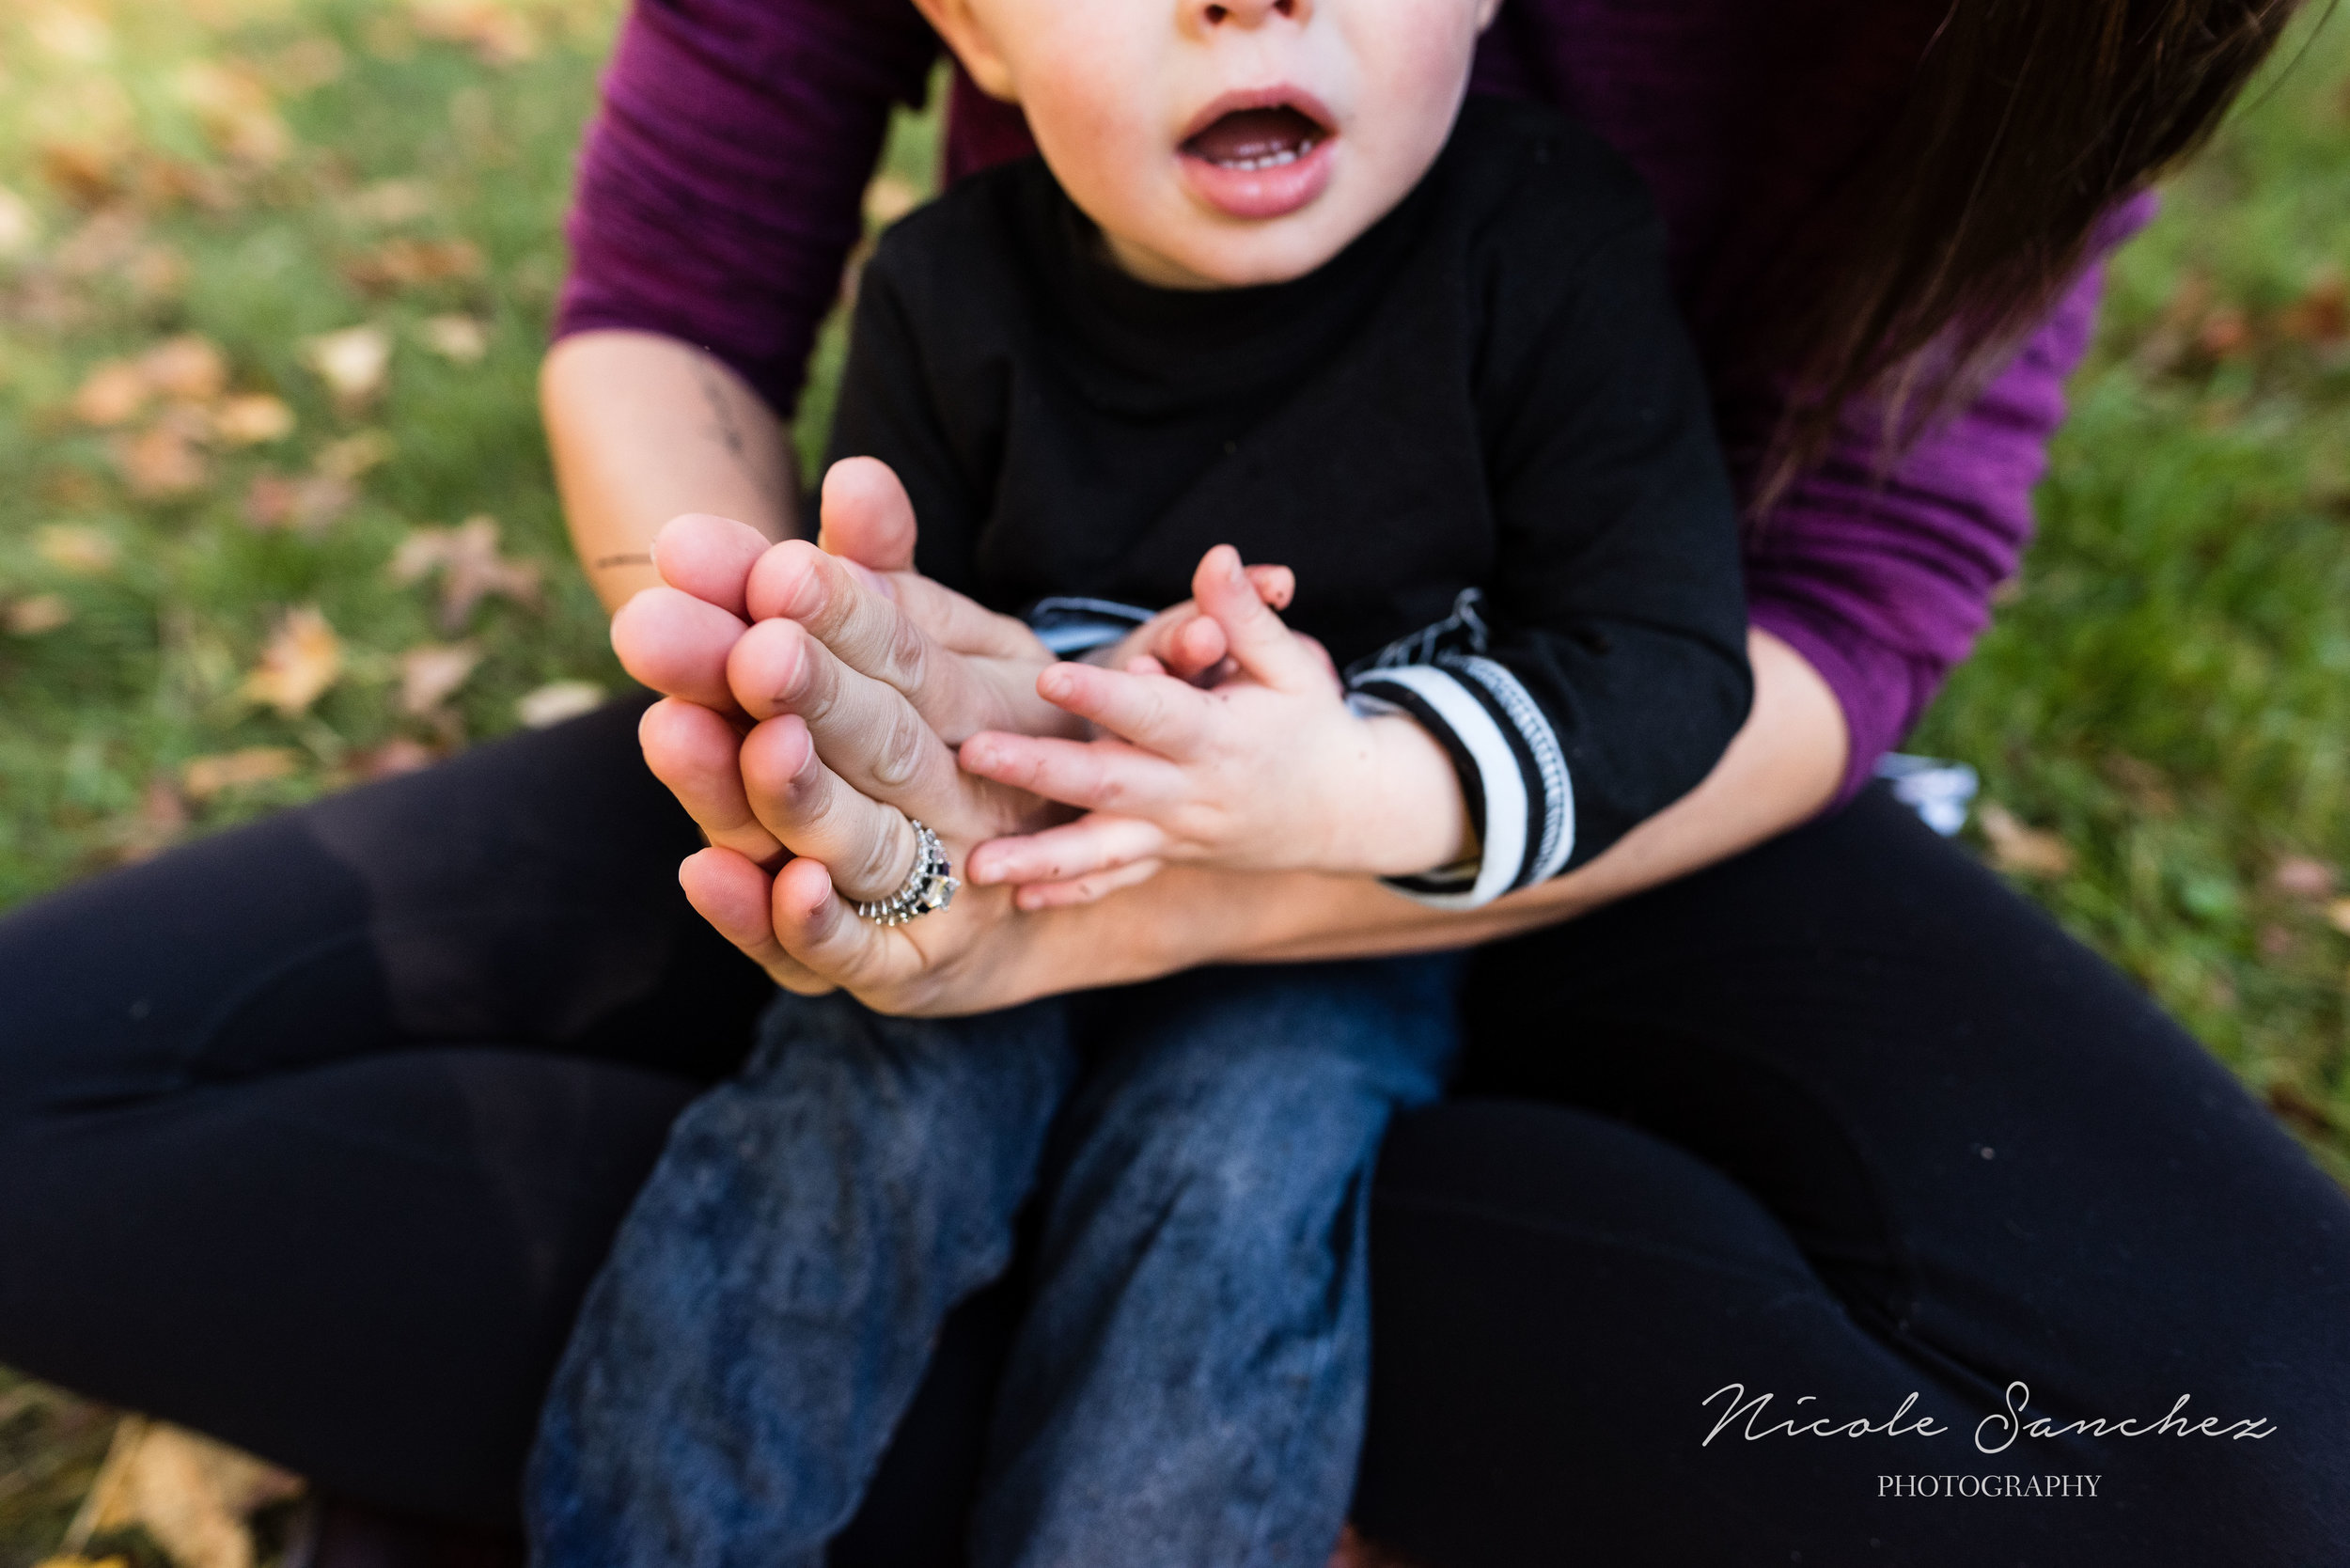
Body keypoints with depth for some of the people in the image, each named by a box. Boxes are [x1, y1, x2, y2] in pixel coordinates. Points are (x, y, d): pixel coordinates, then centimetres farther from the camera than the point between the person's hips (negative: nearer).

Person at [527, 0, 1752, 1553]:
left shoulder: (1549, 242, -17)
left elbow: (1665, 652, -18)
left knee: (1233, 1167, -25)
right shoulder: (947, 294, -10)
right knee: (866, 1109, -20)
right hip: (998, 884, 2)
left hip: (1368, 893, -1)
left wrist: (1360, 788, -36)